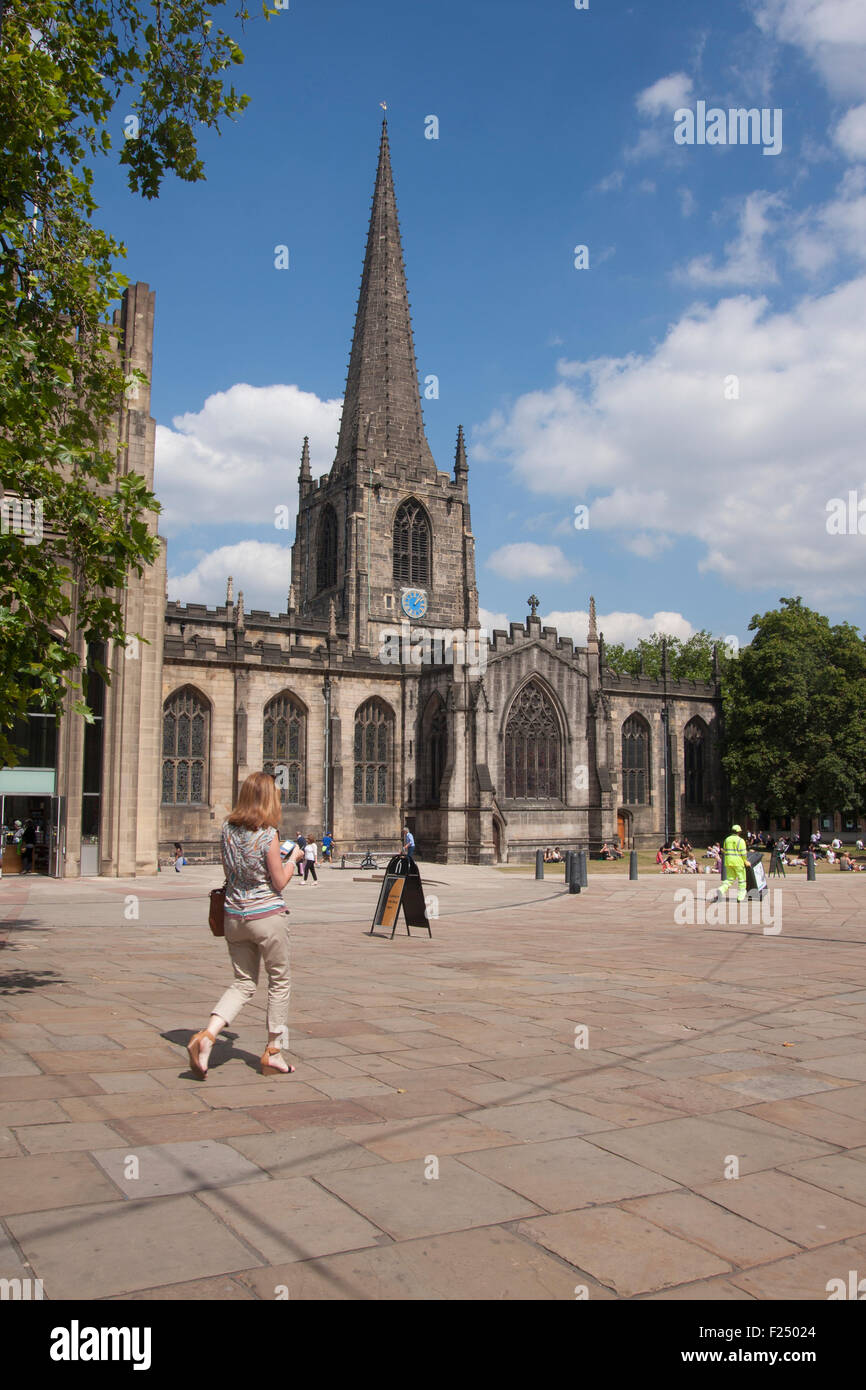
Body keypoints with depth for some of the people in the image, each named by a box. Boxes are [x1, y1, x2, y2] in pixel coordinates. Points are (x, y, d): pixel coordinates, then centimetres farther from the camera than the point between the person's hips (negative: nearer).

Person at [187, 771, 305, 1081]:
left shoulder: (228, 829, 2)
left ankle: (206, 1035, -7)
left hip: (234, 916, 5)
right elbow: (279, 882, -10)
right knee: (280, 982, 12)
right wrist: (293, 858, 8)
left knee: (243, 984, 14)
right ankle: (273, 1053, 17)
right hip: (266, 916, -5)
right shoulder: (268, 834, -15)